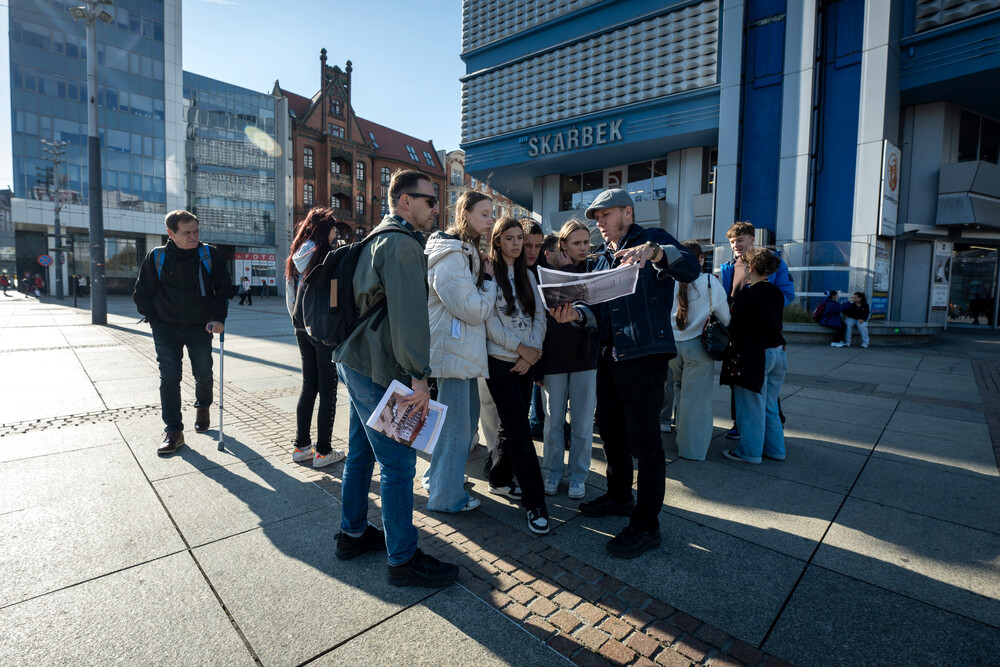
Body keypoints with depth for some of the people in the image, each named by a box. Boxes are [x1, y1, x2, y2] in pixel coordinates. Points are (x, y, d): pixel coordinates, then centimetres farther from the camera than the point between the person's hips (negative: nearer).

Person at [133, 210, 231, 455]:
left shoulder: (210, 255, -4)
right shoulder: (156, 257, -3)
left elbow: (223, 289, 1)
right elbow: (142, 294, 7)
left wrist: (218, 318, -10)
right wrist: (155, 322, 1)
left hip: (200, 327, 0)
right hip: (166, 329, 0)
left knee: (204, 374, 6)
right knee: (169, 378, -2)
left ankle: (202, 407, 37)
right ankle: (173, 432, 6)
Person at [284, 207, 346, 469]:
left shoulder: (296, 256, 10)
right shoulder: (329, 255, -12)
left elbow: (290, 296, 15)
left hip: (302, 327, 8)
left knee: (308, 386, 15)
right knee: (327, 390, 1)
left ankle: (301, 446, 22)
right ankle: (323, 452, 7)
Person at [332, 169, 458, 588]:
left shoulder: (378, 239, 19)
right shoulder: (402, 244, -14)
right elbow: (409, 313, -24)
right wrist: (419, 375, -23)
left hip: (356, 361, 11)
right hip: (378, 369, -11)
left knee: (362, 452, 19)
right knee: (398, 463, -3)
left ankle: (352, 533, 34)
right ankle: (403, 560, 10)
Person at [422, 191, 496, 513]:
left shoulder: (466, 251, 16)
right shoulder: (450, 256, -18)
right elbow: (475, 310, -21)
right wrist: (489, 279, -7)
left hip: (464, 350, 11)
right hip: (453, 350, -11)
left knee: (467, 417, 20)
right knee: (456, 425, 1)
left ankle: (439, 477, 38)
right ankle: (446, 496, 18)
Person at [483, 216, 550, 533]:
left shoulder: (527, 275, 15)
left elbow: (539, 315, 8)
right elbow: (489, 320, -12)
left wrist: (534, 350, -6)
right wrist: (520, 347, -12)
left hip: (526, 362, 6)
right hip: (501, 361, -6)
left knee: (513, 426, 12)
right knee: (519, 430, -6)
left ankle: (497, 476, 34)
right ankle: (534, 503, 1)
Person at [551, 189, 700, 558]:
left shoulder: (652, 238, 0)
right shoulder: (602, 257, 21)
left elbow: (690, 268, -18)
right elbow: (596, 305, 14)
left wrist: (653, 250, -35)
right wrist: (574, 312, -7)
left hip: (644, 354, -8)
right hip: (608, 355, 9)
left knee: (643, 439, -3)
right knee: (610, 429, 19)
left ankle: (646, 525, 11)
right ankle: (619, 496, 39)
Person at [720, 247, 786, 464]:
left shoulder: (746, 294, -17)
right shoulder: (776, 293, 6)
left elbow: (736, 328, -15)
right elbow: (776, 322, 14)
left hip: (754, 356, -7)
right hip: (777, 352, 8)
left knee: (752, 408, 4)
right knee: (770, 406, 18)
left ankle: (750, 452, 15)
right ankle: (774, 448, 28)